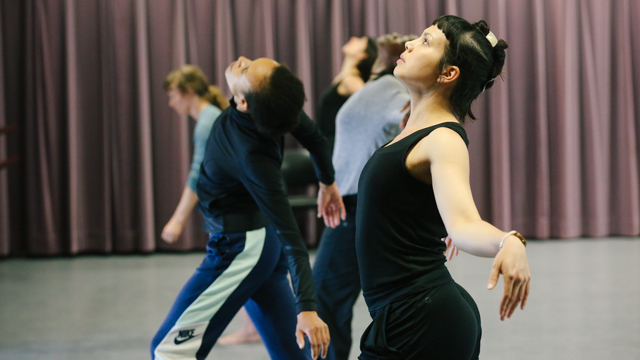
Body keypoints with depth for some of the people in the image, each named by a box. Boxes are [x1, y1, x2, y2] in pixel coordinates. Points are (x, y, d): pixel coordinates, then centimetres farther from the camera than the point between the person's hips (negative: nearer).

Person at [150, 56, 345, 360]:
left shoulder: (252, 155, -31)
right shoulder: (277, 103, -13)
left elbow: (289, 235, -31)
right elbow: (316, 141, 5)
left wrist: (307, 309, -33)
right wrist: (327, 183, 24)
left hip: (241, 247, -9)